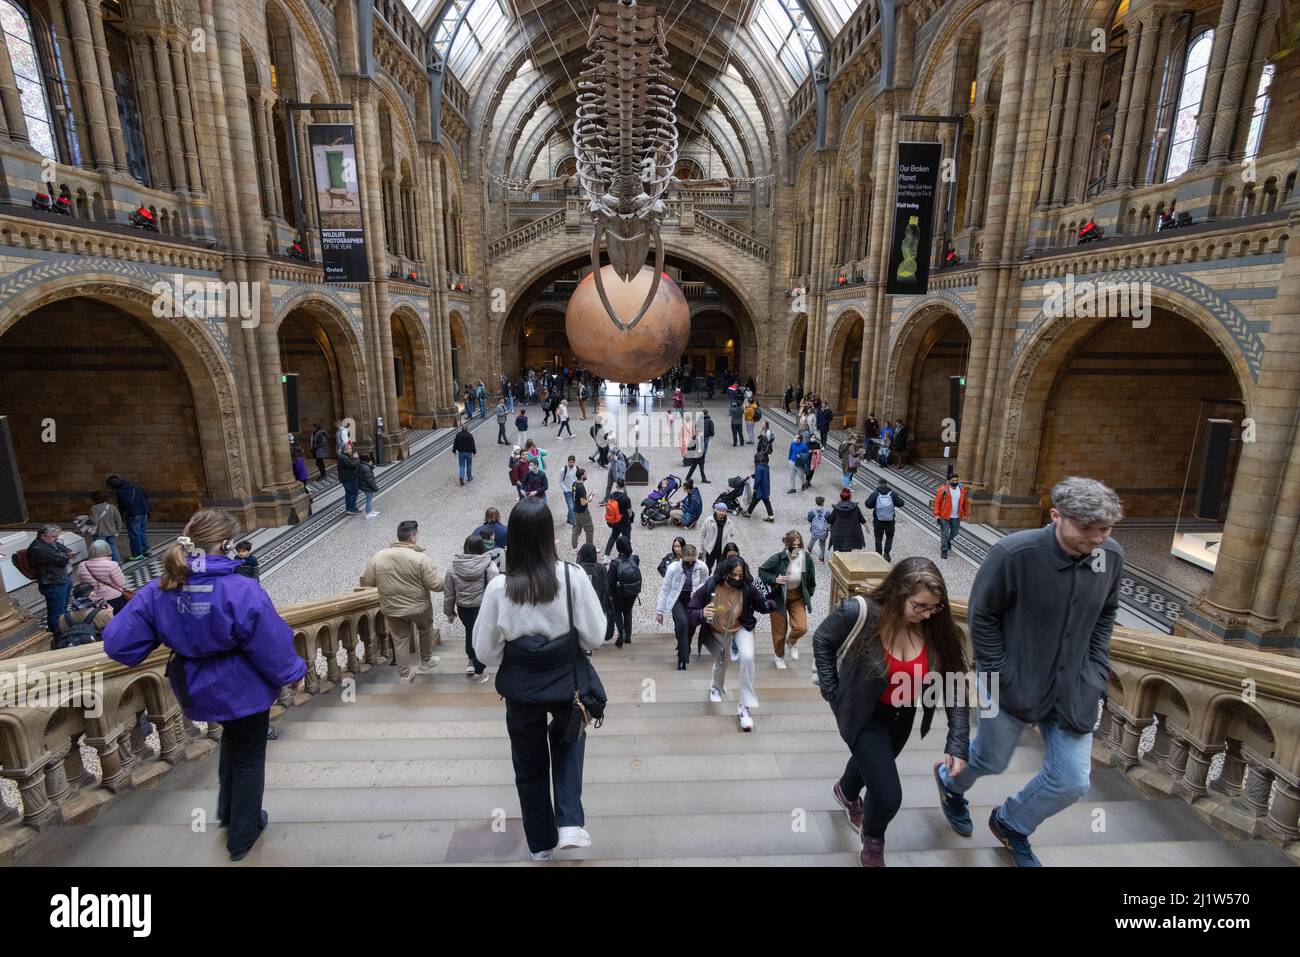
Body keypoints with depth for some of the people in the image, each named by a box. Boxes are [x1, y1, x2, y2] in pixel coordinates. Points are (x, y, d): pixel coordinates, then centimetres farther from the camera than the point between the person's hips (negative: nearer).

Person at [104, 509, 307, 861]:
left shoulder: (159, 590, -14)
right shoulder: (242, 591, -31)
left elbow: (117, 642, -9)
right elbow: (273, 649, -23)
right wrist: (293, 672, -4)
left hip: (199, 691, 6)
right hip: (243, 691, -6)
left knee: (232, 741, 33)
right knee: (249, 757, 18)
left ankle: (228, 812, 50)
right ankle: (242, 835, 35)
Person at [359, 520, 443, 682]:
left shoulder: (377, 557, -11)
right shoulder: (420, 558, -24)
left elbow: (365, 582, 0)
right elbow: (436, 585, -21)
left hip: (391, 608, 3)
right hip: (419, 606, -2)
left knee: (400, 640, 19)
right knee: (425, 630, 26)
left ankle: (404, 676, 27)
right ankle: (425, 663, 41)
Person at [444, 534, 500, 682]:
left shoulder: (454, 567, -5)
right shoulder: (489, 565, -16)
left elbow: (448, 594, 2)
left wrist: (449, 612, 16)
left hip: (463, 609, 3)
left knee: (470, 632, 28)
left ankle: (471, 662, 41)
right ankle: (479, 672, 24)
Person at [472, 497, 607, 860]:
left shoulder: (499, 587, -16)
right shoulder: (573, 577, -18)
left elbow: (485, 652, -8)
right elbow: (595, 637, -13)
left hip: (521, 688, 0)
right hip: (567, 681, 0)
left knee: (530, 765, 22)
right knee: (567, 742, 30)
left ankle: (540, 842, 41)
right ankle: (569, 823, 15)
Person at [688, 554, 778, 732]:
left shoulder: (747, 588, -27)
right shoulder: (709, 587, -30)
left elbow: (762, 605, -12)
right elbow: (690, 614, -24)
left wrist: (771, 603, -35)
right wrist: (702, 614, -47)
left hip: (741, 628, 0)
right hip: (716, 631, 0)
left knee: (747, 657, -24)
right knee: (721, 661, 17)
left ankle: (745, 708, -8)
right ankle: (717, 685, 58)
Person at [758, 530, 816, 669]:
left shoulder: (807, 558, -15)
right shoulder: (778, 559, -24)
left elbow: (811, 579, 2)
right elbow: (761, 571, -11)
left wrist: (809, 595, 9)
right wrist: (774, 579, -26)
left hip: (798, 597, 2)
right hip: (779, 597, -2)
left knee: (802, 628, -14)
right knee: (779, 631, 9)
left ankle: (791, 641, 23)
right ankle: (779, 656, 39)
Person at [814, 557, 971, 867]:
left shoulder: (937, 629, -22)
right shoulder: (860, 613, -33)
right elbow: (822, 641, -15)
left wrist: (958, 744, -19)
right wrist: (832, 692, -13)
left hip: (903, 715, 5)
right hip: (864, 713, -5)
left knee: (874, 762, 30)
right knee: (888, 795, -8)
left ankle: (846, 792, 66)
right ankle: (873, 841, 28)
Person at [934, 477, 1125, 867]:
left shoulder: (1111, 556, -10)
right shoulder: (1013, 553, -26)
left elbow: (1104, 617, 9)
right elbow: (982, 618, -14)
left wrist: (1097, 674, 3)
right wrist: (1002, 677, -14)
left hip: (1072, 689, 4)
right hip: (1014, 685, -4)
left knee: (1072, 781, 9)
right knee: (991, 760, 16)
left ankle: (1010, 824, 39)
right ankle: (950, 782, 52)